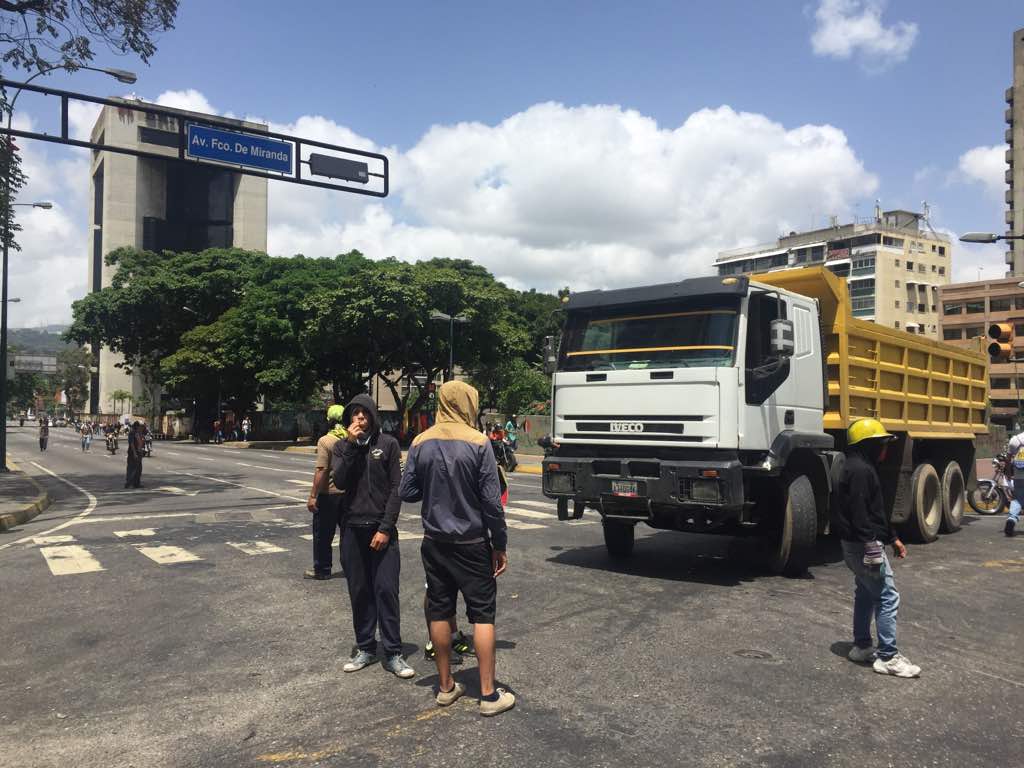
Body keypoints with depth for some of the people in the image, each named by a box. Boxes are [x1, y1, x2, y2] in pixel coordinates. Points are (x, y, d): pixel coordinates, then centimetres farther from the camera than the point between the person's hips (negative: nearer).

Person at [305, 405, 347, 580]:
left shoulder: (325, 441, -14)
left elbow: (321, 470, -20)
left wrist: (313, 496, -16)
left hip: (328, 493, -5)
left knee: (323, 534, 6)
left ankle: (321, 569, 13)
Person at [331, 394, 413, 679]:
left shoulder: (388, 444, 0)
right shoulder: (342, 446, 7)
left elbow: (396, 489, -3)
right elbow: (339, 481, -9)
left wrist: (386, 528, -10)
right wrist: (351, 444, -14)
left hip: (382, 529, -2)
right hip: (352, 529, 2)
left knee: (386, 590, -3)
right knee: (359, 591, 8)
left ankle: (393, 653, 4)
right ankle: (365, 648, 21)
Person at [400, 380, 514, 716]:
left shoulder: (421, 443, -2)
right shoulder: (478, 443, -13)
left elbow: (407, 492, 2)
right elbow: (492, 501, -12)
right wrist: (500, 545, -3)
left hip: (435, 542, 4)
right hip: (472, 543, -4)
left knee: (439, 612, 12)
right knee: (482, 614, 5)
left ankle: (446, 687, 23)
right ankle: (489, 694, 9)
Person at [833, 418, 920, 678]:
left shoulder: (863, 468, 16)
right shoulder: (860, 470, -17)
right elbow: (859, 512, -24)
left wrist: (892, 538, 24)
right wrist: (871, 546, -25)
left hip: (856, 546, 11)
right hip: (863, 546, -11)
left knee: (866, 594, 18)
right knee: (888, 597, -6)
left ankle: (861, 647, 27)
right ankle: (887, 657, -2)